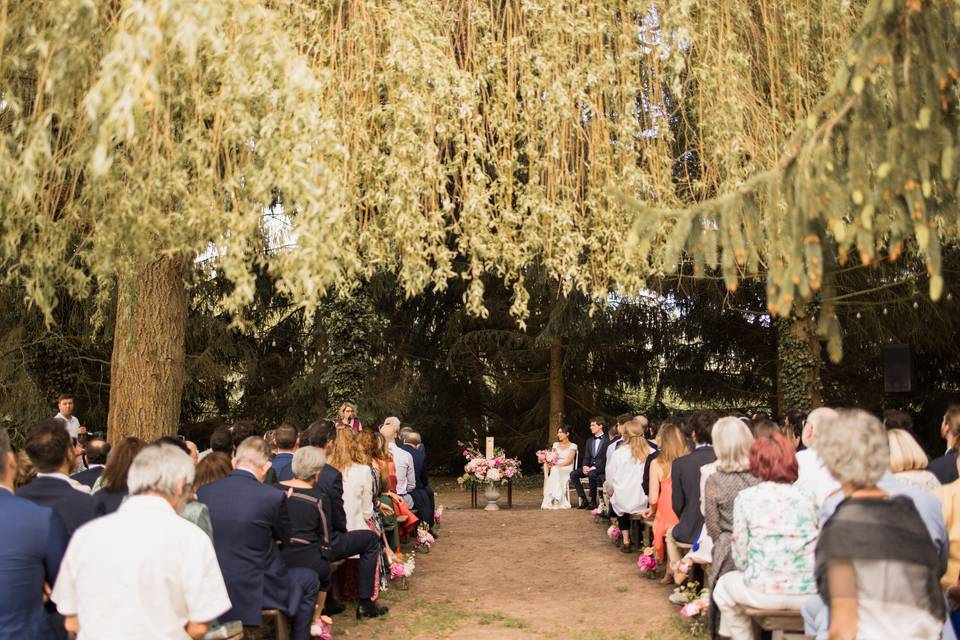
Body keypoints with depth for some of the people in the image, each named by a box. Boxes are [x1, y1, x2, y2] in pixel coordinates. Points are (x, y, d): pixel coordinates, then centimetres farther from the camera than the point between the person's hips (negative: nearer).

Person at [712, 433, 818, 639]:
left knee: (724, 585, 26)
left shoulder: (746, 497, -1)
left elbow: (741, 559, 0)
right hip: (809, 592, 3)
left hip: (766, 591, -3)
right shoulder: (807, 498, 6)